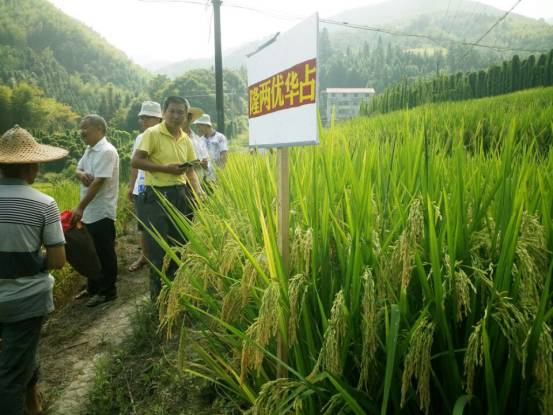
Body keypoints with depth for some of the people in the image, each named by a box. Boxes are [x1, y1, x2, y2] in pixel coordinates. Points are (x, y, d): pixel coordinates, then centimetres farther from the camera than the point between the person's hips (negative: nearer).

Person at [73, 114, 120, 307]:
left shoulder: (107, 151, -18)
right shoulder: (89, 150, 13)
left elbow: (98, 182, -22)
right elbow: (78, 170, 16)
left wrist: (80, 207, -22)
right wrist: (80, 174, -10)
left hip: (101, 212, -9)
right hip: (89, 211, 9)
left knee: (105, 253, 2)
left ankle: (107, 291, 16)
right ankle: (93, 287, 32)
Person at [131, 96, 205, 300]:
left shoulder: (185, 139, 12)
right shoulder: (152, 133, -7)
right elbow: (135, 161, -13)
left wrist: (198, 190, -1)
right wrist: (165, 168, -19)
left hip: (181, 194, 6)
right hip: (158, 195, -6)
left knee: (181, 243, 14)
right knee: (158, 247, 1)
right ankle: (158, 294, 18)